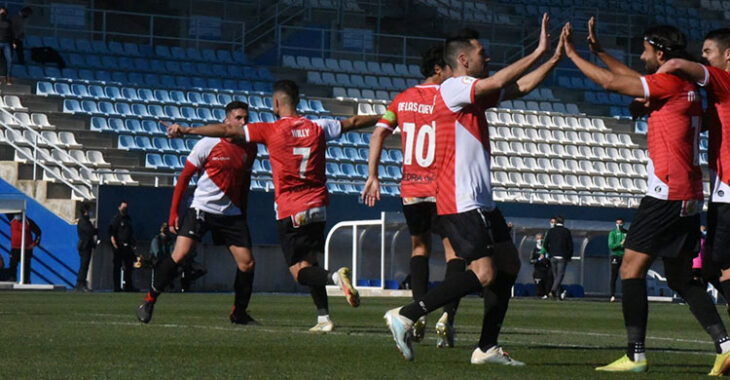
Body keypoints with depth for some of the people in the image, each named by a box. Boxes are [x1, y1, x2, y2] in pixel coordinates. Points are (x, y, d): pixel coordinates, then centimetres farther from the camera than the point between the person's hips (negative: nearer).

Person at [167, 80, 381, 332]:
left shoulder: (271, 130, -7)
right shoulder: (318, 128, 5)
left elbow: (227, 130, -6)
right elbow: (353, 123, 20)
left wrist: (187, 130, 0)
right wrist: (382, 118, 37)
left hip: (290, 211, -5)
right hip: (317, 207, 5)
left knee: (300, 271, -3)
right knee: (310, 264, 16)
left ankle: (335, 277, -31)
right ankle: (323, 318, 7)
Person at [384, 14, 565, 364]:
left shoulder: (475, 95, 16)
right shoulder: (452, 89, -12)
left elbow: (520, 87, 22)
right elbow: (498, 82, -25)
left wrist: (555, 58, 13)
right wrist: (538, 52, -19)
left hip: (481, 203, 11)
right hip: (460, 203, -11)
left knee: (509, 264, 10)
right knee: (484, 274, -17)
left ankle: (487, 348, 12)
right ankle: (405, 316, -13)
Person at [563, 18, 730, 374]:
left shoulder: (671, 82, -11)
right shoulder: (684, 88, 17)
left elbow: (611, 82, -13)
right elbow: (633, 78, 32)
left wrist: (572, 54, -2)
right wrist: (598, 50, 31)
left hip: (667, 195, -10)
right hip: (688, 198, 10)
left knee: (631, 268, -7)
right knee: (680, 278, 13)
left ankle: (636, 355, -12)